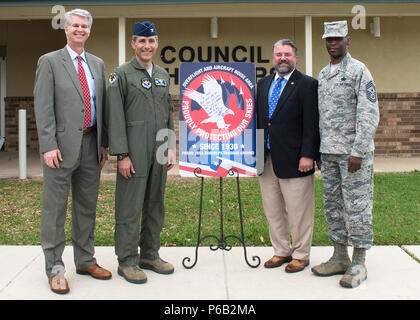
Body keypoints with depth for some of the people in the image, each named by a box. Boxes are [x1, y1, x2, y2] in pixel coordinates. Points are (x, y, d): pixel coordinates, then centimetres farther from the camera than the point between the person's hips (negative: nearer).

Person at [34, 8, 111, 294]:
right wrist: (49, 146, -15)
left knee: (87, 206, 12)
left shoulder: (97, 64, 15)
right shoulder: (50, 62, -1)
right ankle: (55, 268, 10)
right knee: (55, 208, 0)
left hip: (90, 144, 5)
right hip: (62, 145, -5)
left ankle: (85, 260, 25)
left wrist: (103, 143, 10)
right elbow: (43, 107, -7)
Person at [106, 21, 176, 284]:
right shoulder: (122, 74, -4)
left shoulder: (163, 75, 15)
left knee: (156, 205, 12)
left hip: (159, 153, 6)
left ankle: (150, 254, 25)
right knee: (130, 207, -2)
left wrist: (171, 148, 12)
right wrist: (122, 155, -15)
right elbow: (115, 117, -9)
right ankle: (127, 261, 9)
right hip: (134, 153, -6)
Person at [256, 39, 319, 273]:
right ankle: (282, 251, 27)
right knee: (273, 211, 13)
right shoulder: (263, 84, 14)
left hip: (293, 161, -6)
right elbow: (258, 118, 15)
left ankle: (301, 255, 18)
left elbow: (311, 124, -10)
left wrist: (308, 155, -16)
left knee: (298, 212, 3)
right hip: (267, 160, 6)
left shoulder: (307, 85, -4)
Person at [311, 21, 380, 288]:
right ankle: (340, 257, 22)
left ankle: (359, 264, 8)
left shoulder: (359, 71, -7)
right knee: (333, 205, 11)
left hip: (353, 153, -7)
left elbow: (370, 115, -13)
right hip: (329, 153, 7)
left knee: (357, 206, -2)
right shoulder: (323, 75, 15)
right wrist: (320, 151, 15)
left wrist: (357, 152, -18)